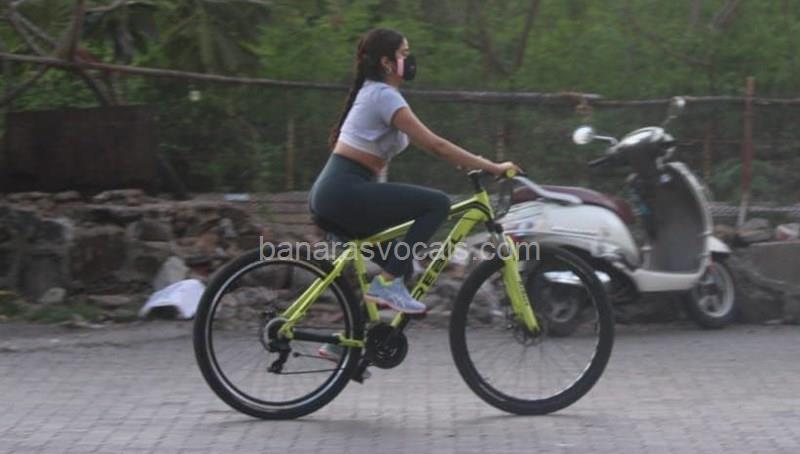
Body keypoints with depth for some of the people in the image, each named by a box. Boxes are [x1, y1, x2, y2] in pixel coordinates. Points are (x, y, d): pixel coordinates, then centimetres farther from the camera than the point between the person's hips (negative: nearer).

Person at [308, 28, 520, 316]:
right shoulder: (384, 95, -12)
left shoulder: (373, 91, 19)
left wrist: (478, 163, 19)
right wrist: (492, 167, -12)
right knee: (437, 203, -13)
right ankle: (388, 283, -13)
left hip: (328, 195, 10)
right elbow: (435, 146, -16)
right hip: (343, 193, -10)